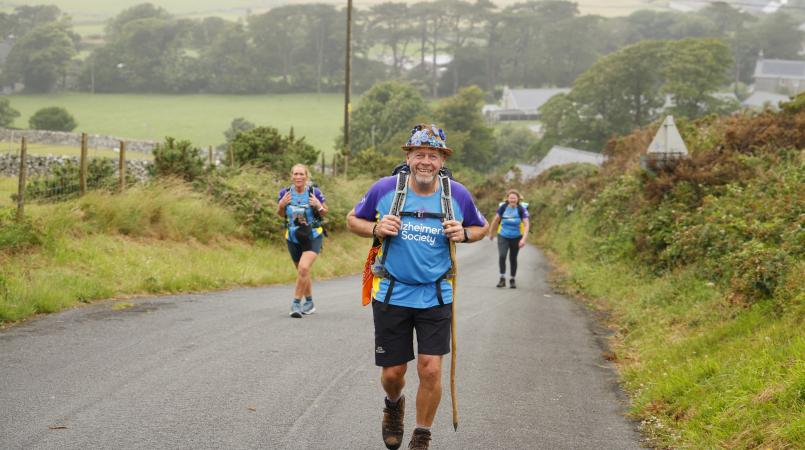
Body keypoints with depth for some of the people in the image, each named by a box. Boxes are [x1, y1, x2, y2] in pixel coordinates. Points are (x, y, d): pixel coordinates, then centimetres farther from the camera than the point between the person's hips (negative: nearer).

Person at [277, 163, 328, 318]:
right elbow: (281, 214, 8)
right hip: (293, 239, 3)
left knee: (304, 268, -22)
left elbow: (325, 212, 0)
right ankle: (309, 304, 33)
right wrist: (281, 205, -13)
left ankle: (296, 303, -11)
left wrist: (318, 207, -21)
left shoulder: (314, 192, -12)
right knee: (302, 272, 15)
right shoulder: (285, 193, -6)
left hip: (313, 237, -3)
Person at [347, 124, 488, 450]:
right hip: (391, 294, 0)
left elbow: (481, 227, 15)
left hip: (436, 297, 0)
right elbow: (353, 220, 8)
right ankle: (394, 405, 44)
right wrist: (376, 229, -13)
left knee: (431, 370, -8)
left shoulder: (458, 195, -3)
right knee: (392, 372, 6)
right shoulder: (385, 189, -6)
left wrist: (464, 234, -8)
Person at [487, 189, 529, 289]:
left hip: (516, 238, 0)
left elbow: (526, 225, -13)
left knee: (513, 258, 9)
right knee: (501, 256, -18)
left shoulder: (521, 210, -11)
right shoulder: (503, 208, -8)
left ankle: (512, 280, 24)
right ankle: (502, 278, -9)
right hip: (503, 237, 0)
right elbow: (496, 220, 7)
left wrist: (523, 239, -25)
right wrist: (491, 233, 16)